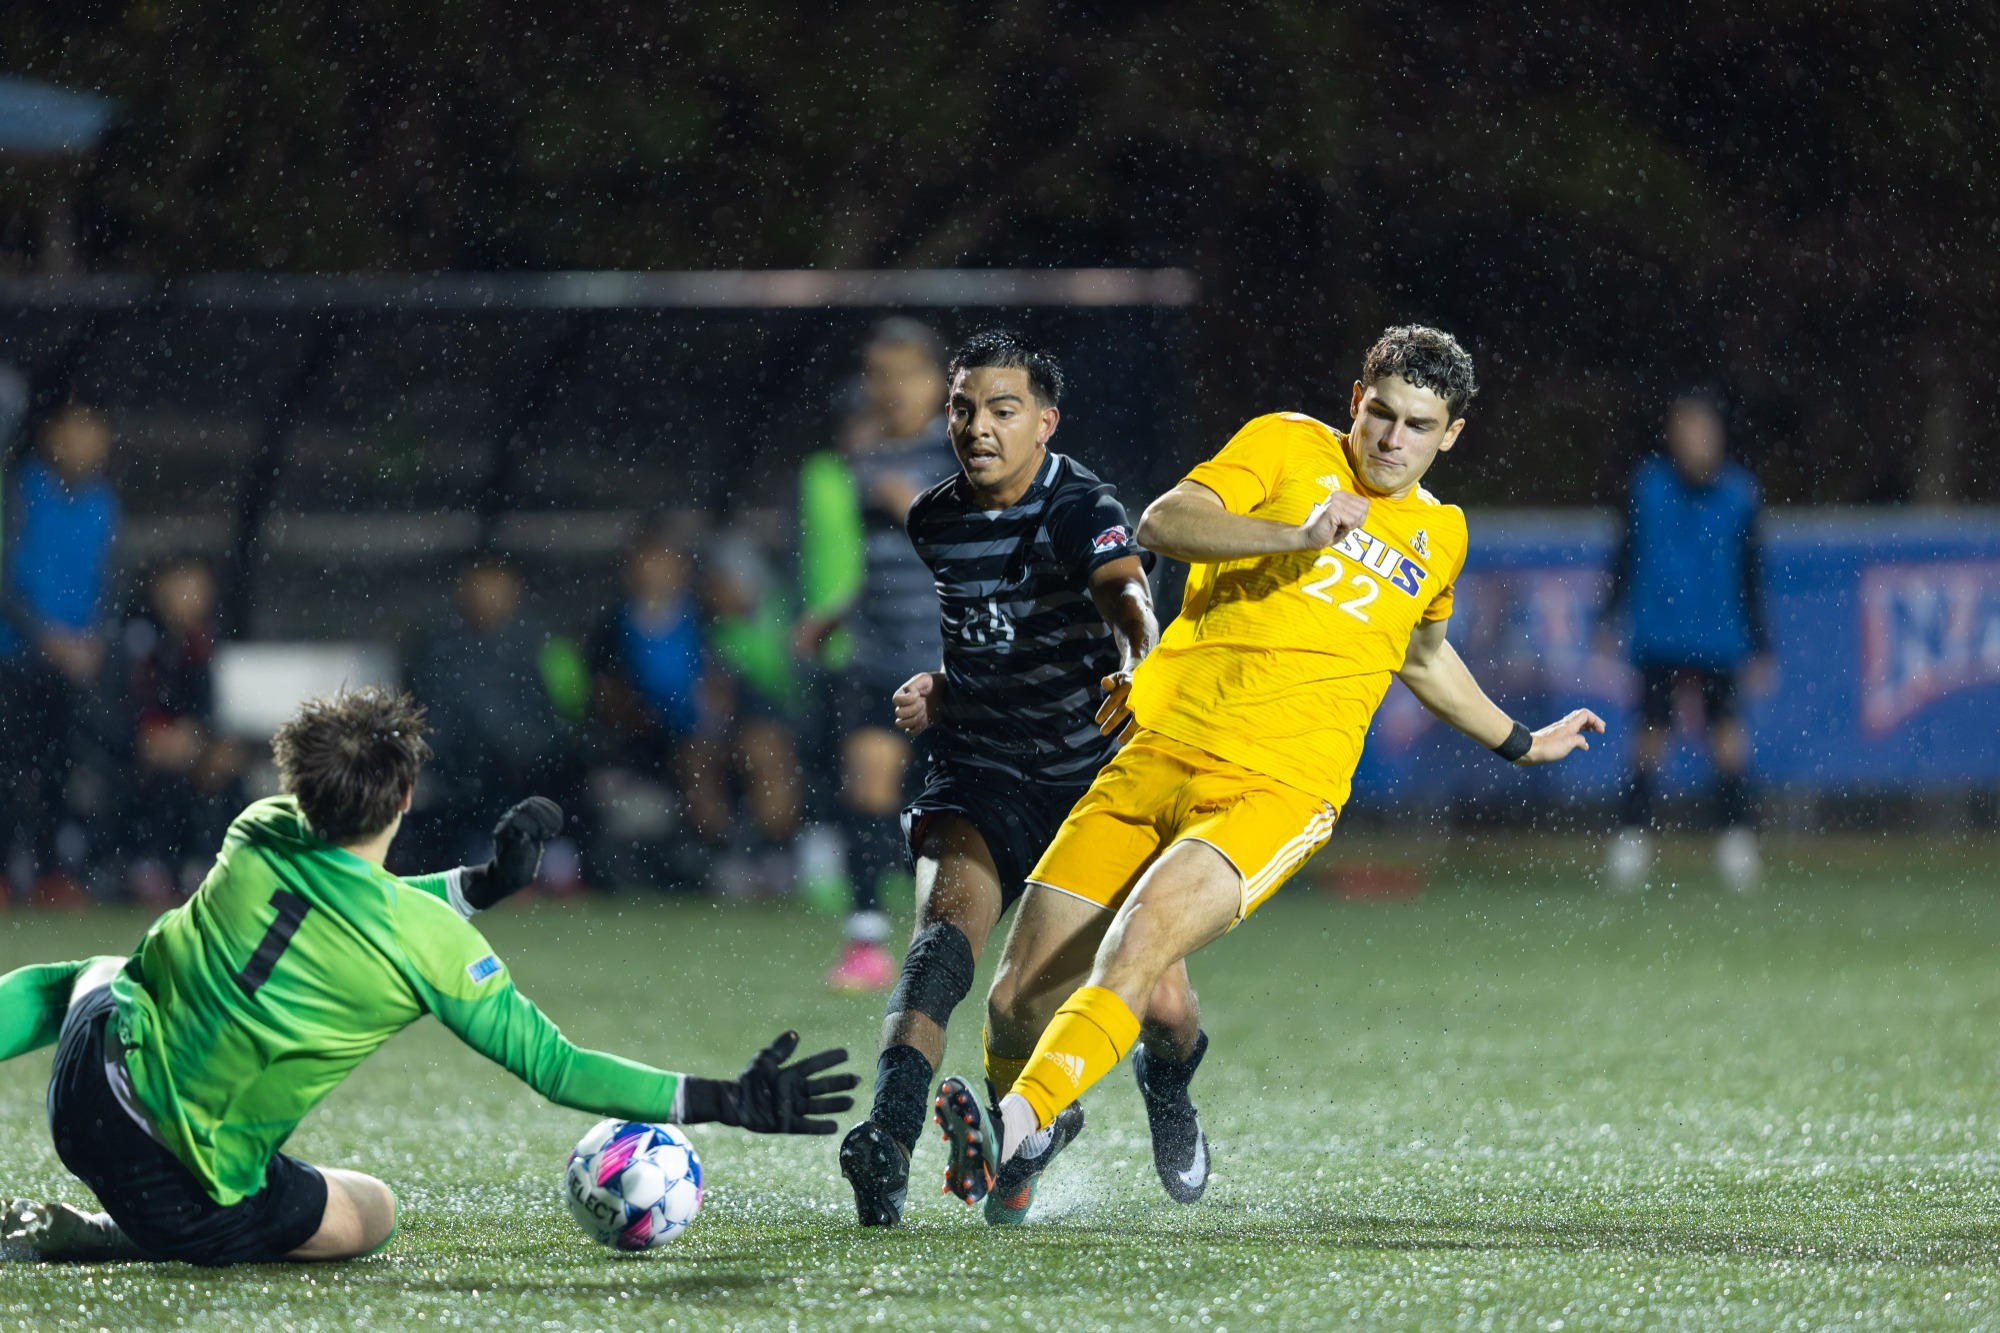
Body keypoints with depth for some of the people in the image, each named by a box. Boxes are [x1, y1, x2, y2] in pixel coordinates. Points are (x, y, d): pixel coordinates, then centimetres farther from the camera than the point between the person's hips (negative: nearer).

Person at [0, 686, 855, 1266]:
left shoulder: (260, 832, -3)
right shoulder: (430, 942, -18)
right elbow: (554, 1068, -11)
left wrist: (479, 882, 12)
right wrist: (726, 1101, -8)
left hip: (92, 1082, 5)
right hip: (200, 1193, -5)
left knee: (97, 976, 35)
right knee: (370, 1215, 22)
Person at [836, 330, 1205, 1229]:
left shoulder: (1082, 508, -15)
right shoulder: (935, 522, 3)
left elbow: (1126, 596, -38)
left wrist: (1140, 668, -59)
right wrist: (945, 692, 9)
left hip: (1098, 774, -3)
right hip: (983, 776, 3)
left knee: (1160, 1004, -3)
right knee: (942, 935, -27)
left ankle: (1168, 1098, 35)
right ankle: (888, 1144, -42)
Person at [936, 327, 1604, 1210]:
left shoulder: (1439, 536, 18)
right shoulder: (1288, 446, 7)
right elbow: (1160, 524, -9)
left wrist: (1518, 743, 48)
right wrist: (1297, 534, -21)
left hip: (1276, 788, 0)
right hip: (1160, 753, 0)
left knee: (1136, 947, -30)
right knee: (1018, 1000, -3)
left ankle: (1021, 1124, -41)